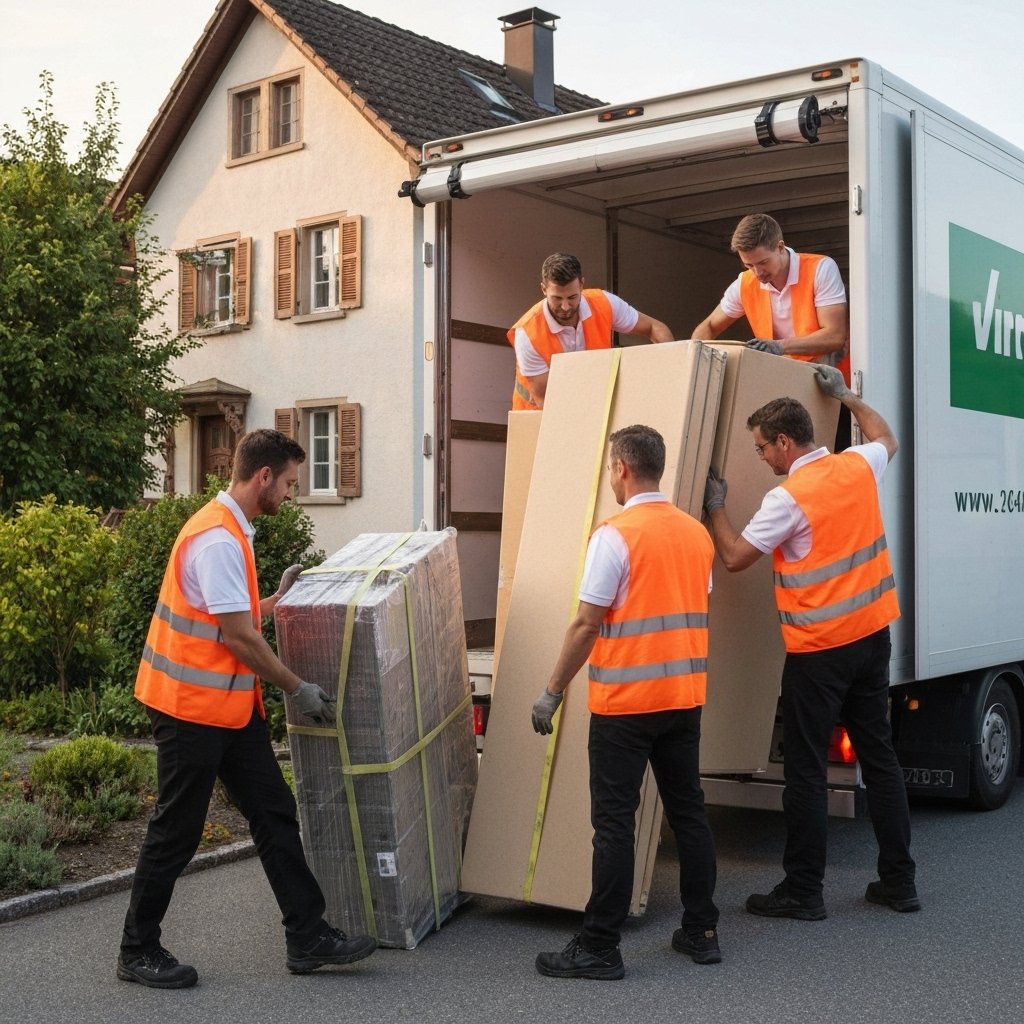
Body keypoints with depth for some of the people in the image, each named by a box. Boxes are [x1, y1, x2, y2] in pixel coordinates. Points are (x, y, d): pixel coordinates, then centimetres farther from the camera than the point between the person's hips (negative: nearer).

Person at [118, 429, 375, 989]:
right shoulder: (217, 539, -20)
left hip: (232, 705, 10)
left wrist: (279, 597, 20)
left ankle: (307, 937, 14)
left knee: (275, 815, 9)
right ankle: (138, 952, 18)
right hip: (192, 707, -10)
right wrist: (298, 689, -12)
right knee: (177, 832, 2)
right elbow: (239, 635, -20)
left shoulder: (230, 530, 12)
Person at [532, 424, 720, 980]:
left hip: (624, 703, -7)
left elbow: (586, 625, -14)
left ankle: (599, 948, 4)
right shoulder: (696, 532, 7)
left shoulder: (615, 535, -14)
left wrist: (552, 692, -7)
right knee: (688, 813, 14)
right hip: (685, 697, 7)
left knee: (614, 824, -1)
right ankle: (702, 932, 21)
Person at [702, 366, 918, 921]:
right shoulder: (858, 467, 2)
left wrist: (715, 507, 5)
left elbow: (735, 557, -8)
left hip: (818, 649, -7)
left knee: (806, 770, 2)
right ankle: (899, 880, 21)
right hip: (873, 634, 7)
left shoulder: (788, 498, -17)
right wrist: (845, 395, 33)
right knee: (879, 756, 14)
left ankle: (802, 891, 9)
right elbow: (886, 437, 27)